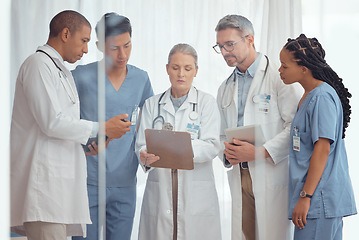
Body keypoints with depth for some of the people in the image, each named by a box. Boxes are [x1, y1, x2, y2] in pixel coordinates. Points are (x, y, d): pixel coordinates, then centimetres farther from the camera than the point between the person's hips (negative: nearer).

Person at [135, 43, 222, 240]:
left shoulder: (207, 103, 5)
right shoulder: (152, 104, 12)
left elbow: (211, 146, -7)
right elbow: (141, 144, 3)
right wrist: (145, 156, -21)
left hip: (196, 193, -1)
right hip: (159, 192, 2)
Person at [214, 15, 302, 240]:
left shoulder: (280, 78, -4)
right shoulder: (225, 89, 19)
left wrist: (260, 152, -18)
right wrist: (226, 153, 0)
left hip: (272, 176, -5)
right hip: (239, 177, 6)